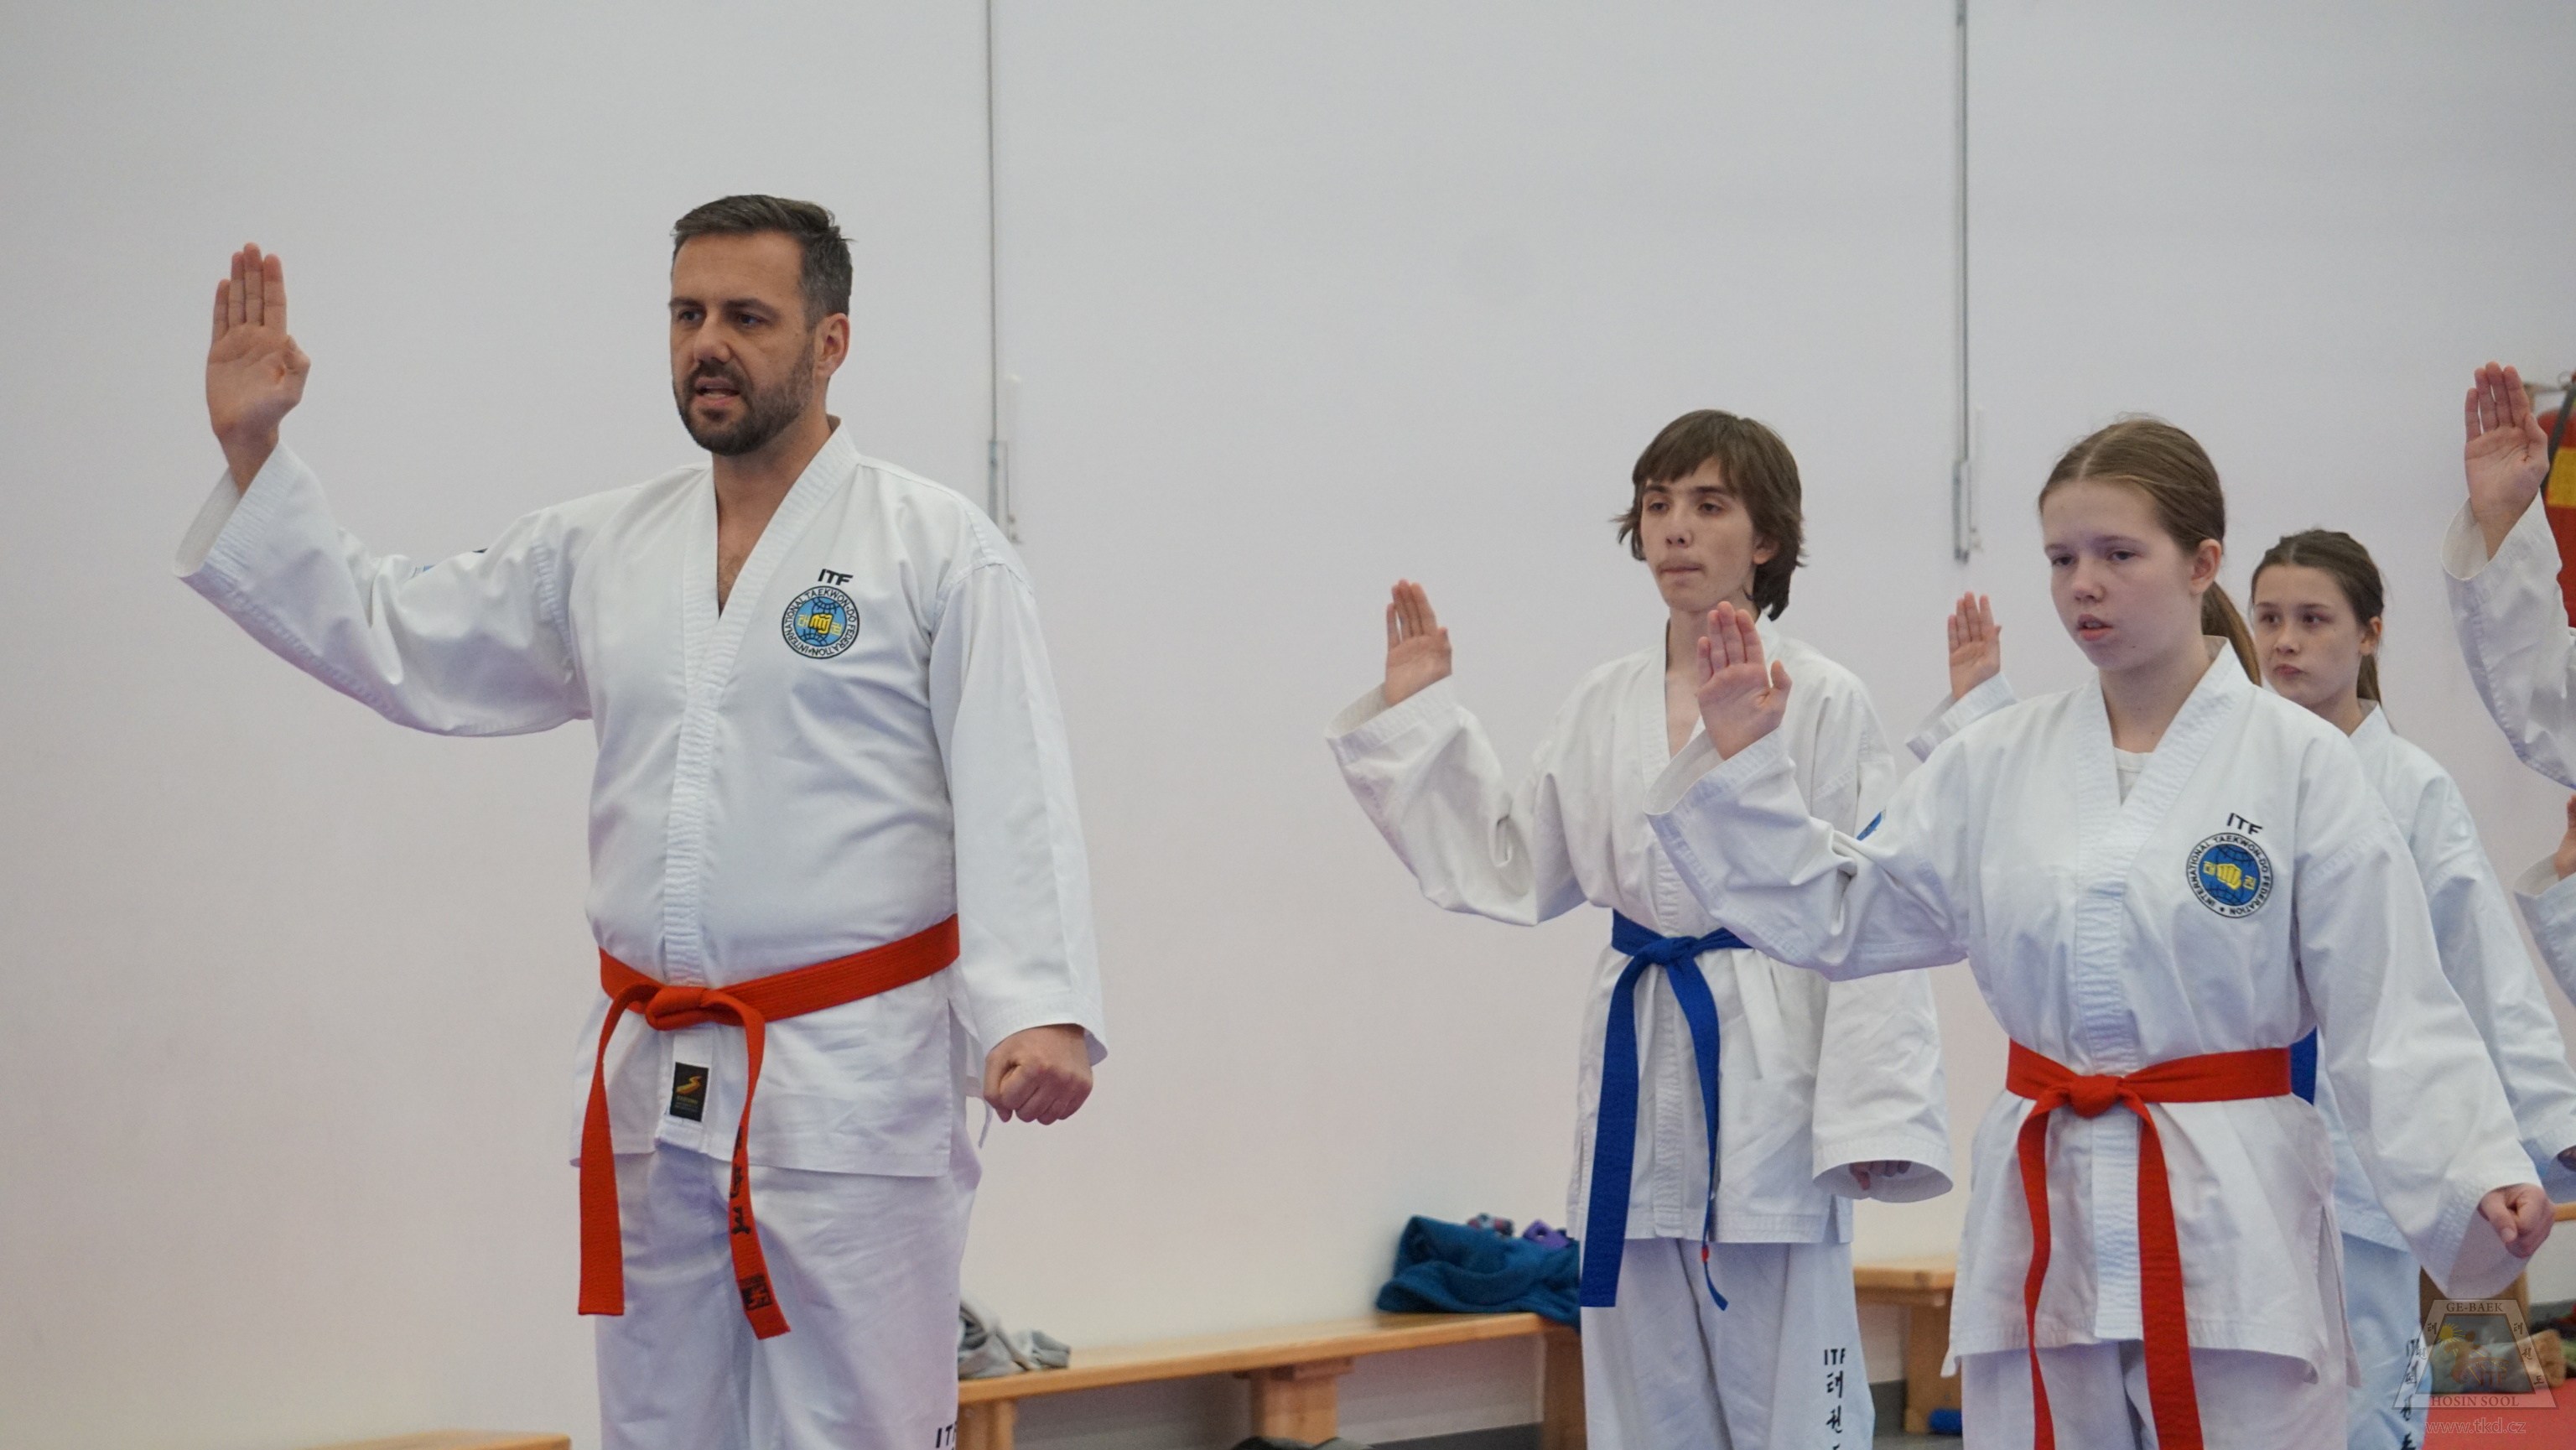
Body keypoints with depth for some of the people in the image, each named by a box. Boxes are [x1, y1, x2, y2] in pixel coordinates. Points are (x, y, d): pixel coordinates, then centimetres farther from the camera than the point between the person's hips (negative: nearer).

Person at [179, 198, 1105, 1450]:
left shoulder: (939, 549, -3)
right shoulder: (598, 550, 13)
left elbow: (1015, 803, -11)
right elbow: (386, 642, 17)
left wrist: (1040, 1011, -24)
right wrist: (253, 453, 9)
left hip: (855, 1084, -5)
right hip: (652, 1094, 5)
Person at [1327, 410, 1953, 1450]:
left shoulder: (1821, 701, -8)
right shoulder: (1603, 707, 9)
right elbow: (1516, 874, 14)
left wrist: (1871, 1113, -15)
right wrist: (1416, 714, 12)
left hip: (1766, 1070, -6)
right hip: (1638, 1068, 6)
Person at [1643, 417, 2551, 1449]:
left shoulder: (2296, 762, -7)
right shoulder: (1997, 765, 5)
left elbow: (2393, 1018, -8)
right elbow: (1833, 917, 11)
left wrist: (2477, 1172, -20)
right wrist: (1742, 762, 3)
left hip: (2229, 1218, -4)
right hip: (2045, 1215, 4)